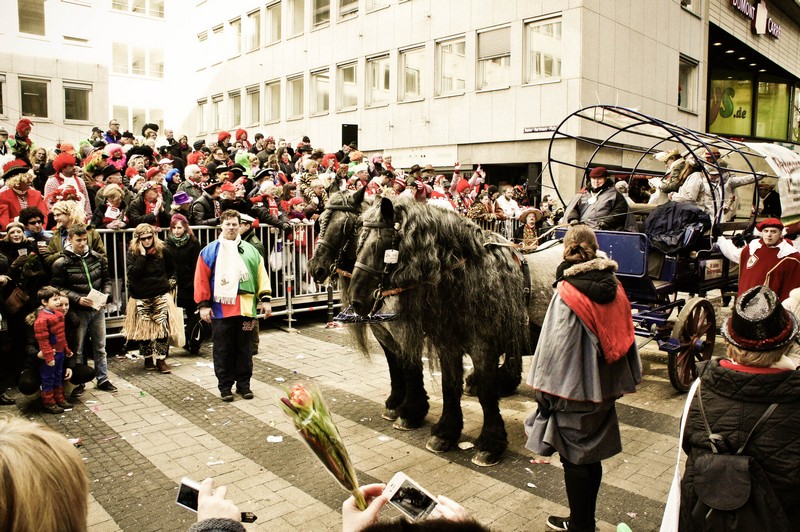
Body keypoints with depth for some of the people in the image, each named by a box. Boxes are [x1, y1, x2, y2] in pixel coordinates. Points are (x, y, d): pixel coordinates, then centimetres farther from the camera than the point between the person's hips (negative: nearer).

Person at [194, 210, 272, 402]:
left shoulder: (250, 250, 10)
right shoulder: (210, 251, 3)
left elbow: (261, 275, 8)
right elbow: (202, 279, 0)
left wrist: (265, 299, 0)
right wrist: (203, 304, -6)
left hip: (246, 308, 2)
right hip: (220, 309, -2)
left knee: (245, 348, 10)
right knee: (223, 350, 6)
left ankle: (243, 384, 21)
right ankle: (225, 386, 17)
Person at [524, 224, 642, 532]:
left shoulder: (568, 293, -19)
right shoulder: (614, 289, 0)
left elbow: (556, 345, -17)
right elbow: (623, 337, 6)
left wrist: (544, 391, -8)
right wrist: (619, 384, 16)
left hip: (573, 389, -6)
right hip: (602, 388, 7)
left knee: (574, 460, 9)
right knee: (592, 457, 19)